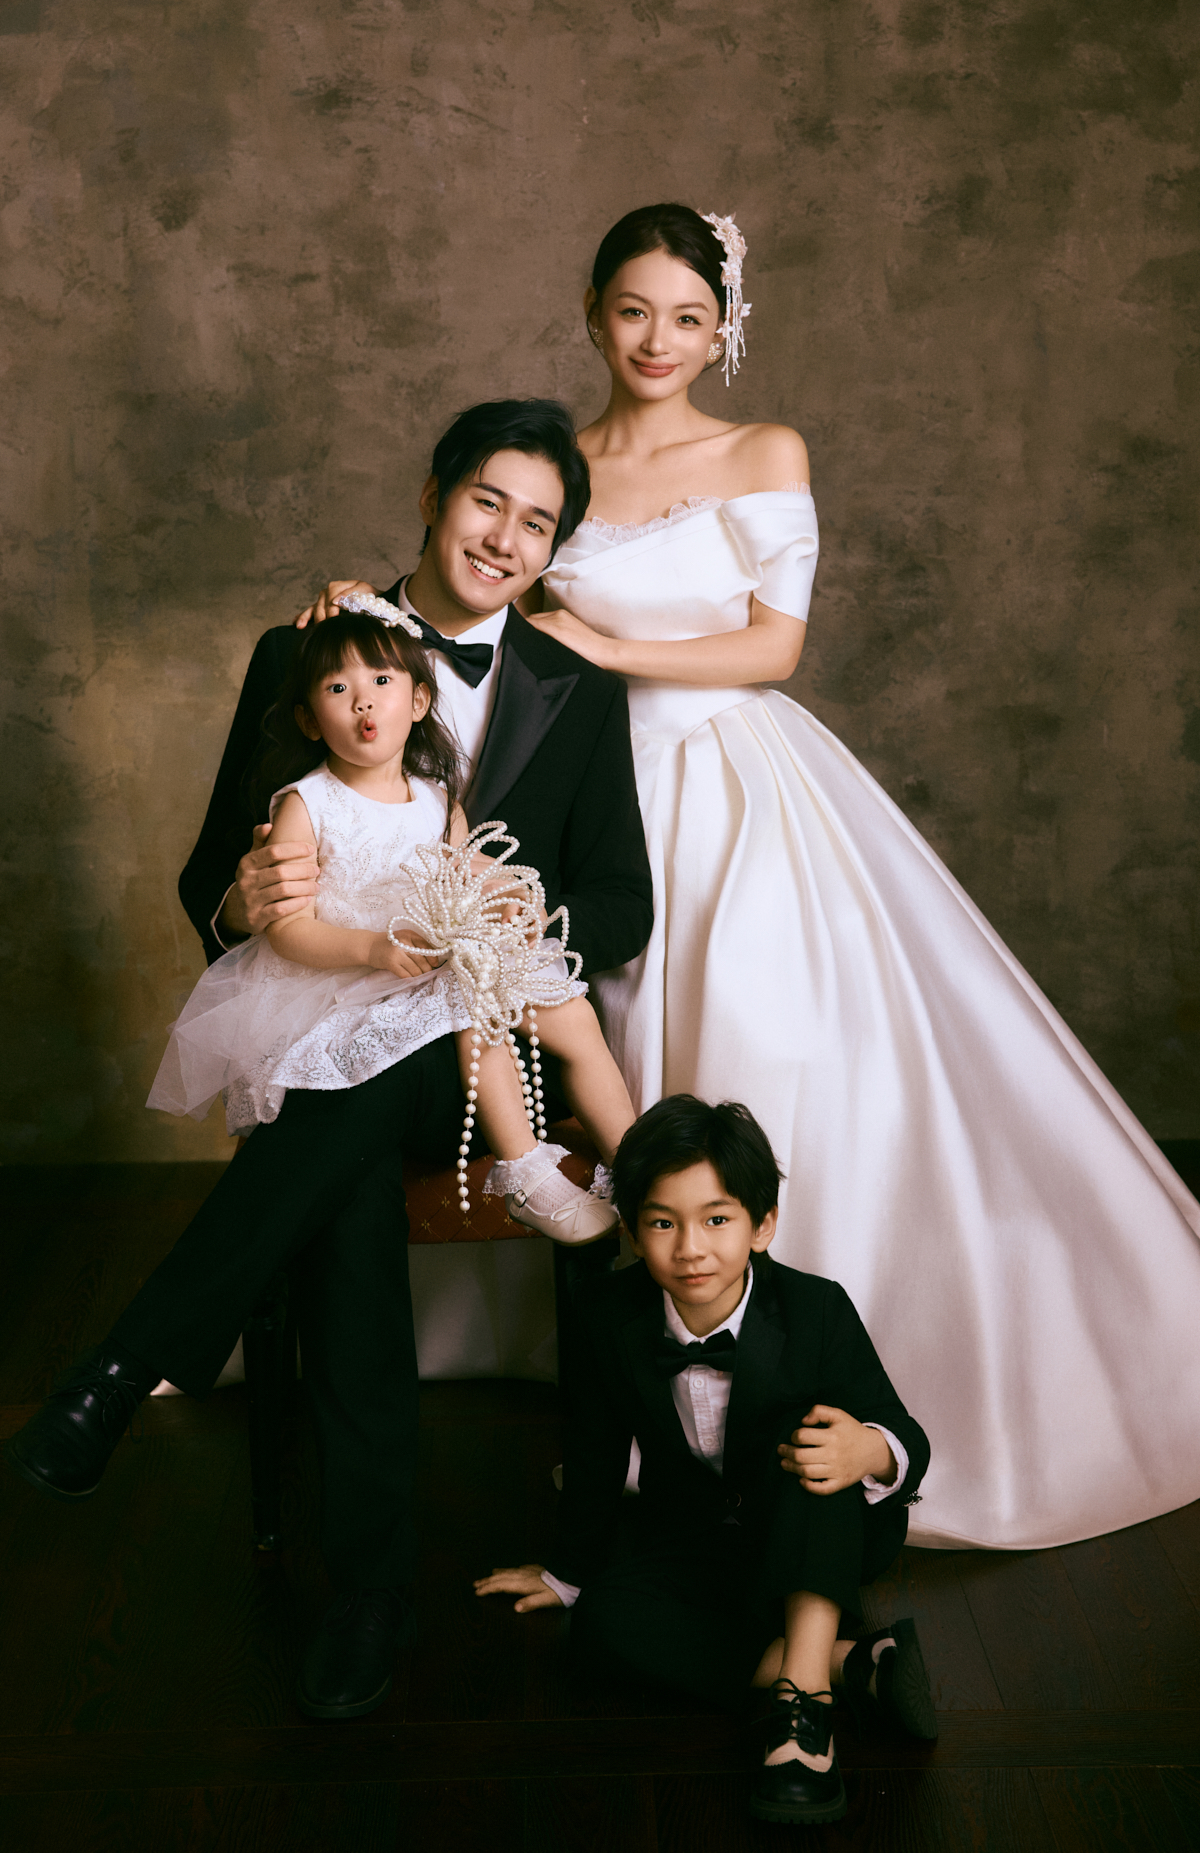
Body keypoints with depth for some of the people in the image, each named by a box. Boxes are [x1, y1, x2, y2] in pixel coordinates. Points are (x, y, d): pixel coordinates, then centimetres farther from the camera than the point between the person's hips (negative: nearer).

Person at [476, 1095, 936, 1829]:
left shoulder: (817, 1311, -22)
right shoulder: (616, 1314, -14)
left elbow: (907, 1441, -19)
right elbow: (598, 1448, 1)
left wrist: (871, 1451, -45)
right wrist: (570, 1570, 13)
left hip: (825, 1547, -3)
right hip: (693, 1545, 3)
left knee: (815, 1437, -34)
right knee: (605, 1618, -26)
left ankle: (804, 1691, -42)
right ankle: (852, 1664, -27)